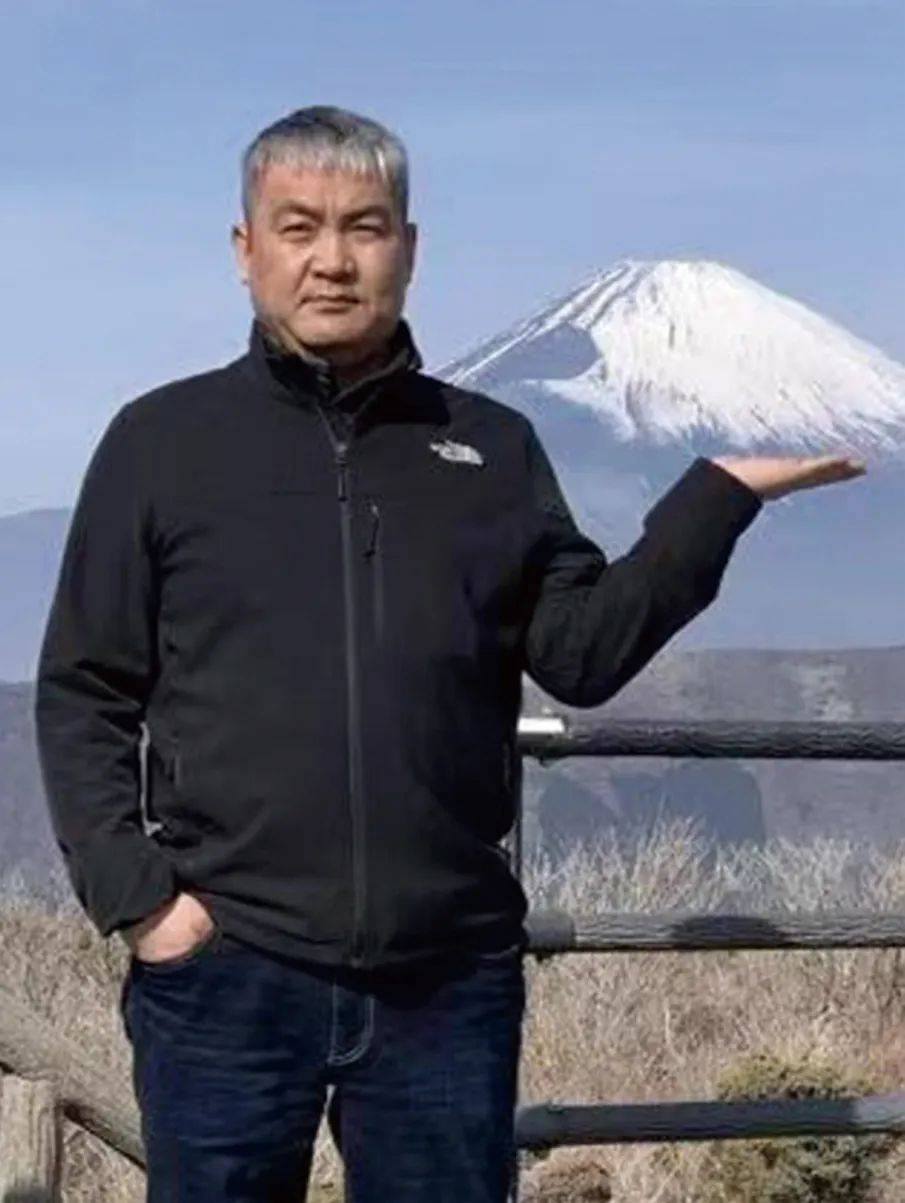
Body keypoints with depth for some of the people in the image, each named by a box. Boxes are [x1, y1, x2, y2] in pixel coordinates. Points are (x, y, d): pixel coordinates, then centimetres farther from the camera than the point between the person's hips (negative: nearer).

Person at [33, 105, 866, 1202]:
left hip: (451, 982, 2)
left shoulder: (493, 450, 10)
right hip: (226, 972, -2)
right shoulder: (164, 441, 3)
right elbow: (81, 698, 3)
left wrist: (718, 496, -5)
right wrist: (134, 896, -7)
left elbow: (581, 654, 2)